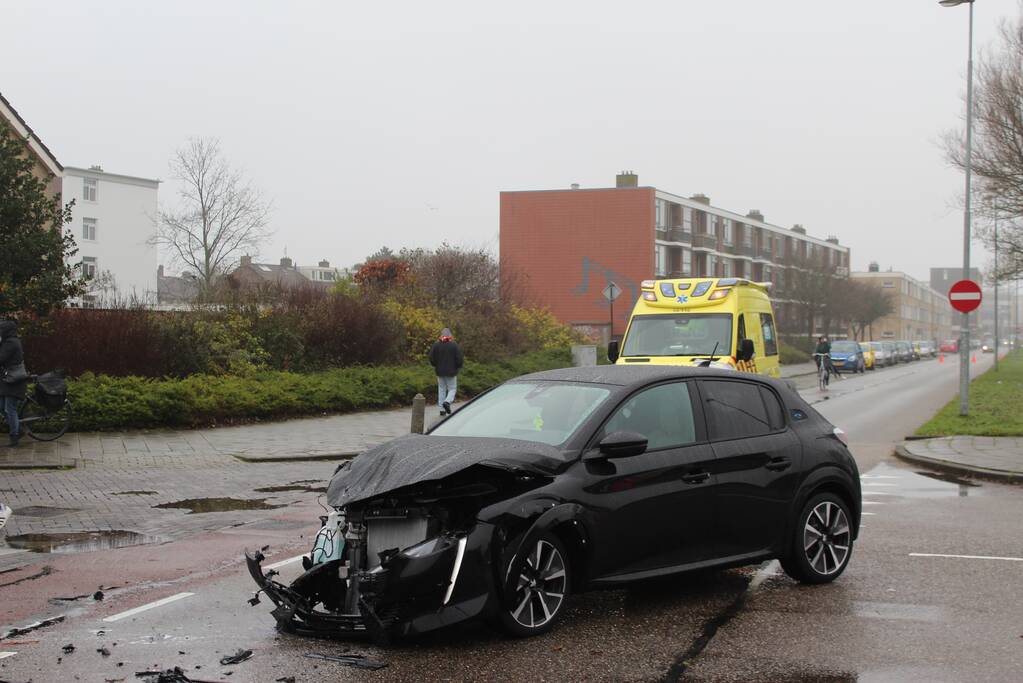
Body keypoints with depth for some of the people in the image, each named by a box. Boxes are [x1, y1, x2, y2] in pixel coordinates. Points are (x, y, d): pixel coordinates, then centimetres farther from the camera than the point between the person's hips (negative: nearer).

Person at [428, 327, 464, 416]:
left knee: (441, 389, 11)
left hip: (440, 371, 3)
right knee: (452, 389, 9)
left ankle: (442, 410, 9)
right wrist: (457, 367, 8)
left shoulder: (436, 345, -2)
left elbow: (431, 358, -2)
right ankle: (447, 402, -19)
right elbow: (460, 359, -11)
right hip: (451, 372, -3)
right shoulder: (454, 345, -9)